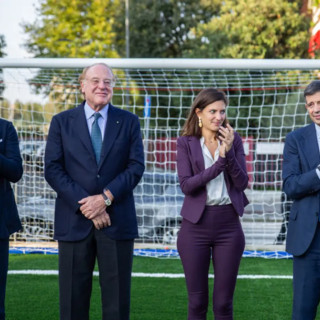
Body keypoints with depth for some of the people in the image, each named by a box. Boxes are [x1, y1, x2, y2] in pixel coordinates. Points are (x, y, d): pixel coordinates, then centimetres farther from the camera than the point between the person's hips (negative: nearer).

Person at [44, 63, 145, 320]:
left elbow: (136, 167, 0)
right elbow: (52, 170, -2)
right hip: (74, 221, 0)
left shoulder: (129, 122, 8)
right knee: (73, 299, 4)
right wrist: (85, 205, -12)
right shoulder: (62, 122, 7)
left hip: (117, 222, 0)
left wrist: (105, 198, -14)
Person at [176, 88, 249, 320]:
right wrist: (219, 162, -21)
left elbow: (242, 183, -2)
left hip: (229, 225, 1)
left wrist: (229, 152, -16)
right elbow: (186, 185, -12)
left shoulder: (233, 140, 5)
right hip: (196, 225, -1)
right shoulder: (186, 143, -1)